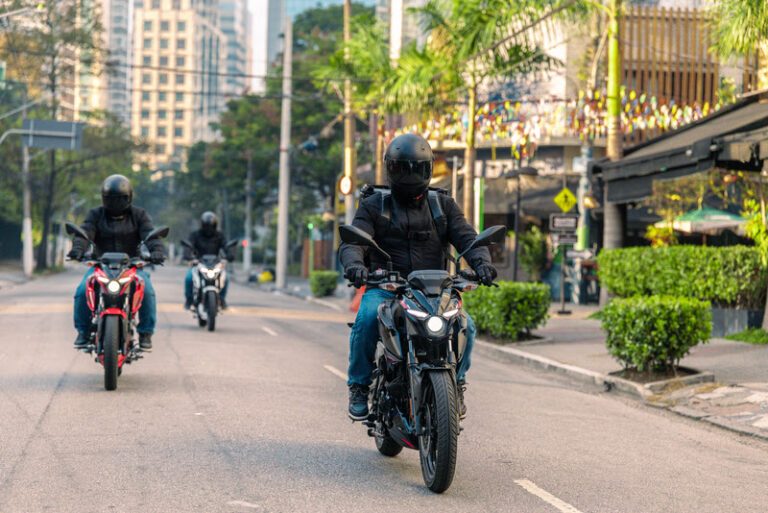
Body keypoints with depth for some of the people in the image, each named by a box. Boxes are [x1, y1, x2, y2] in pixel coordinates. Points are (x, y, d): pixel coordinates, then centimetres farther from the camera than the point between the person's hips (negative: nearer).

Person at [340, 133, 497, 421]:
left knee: (465, 324, -25)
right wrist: (354, 264, -30)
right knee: (367, 318, -33)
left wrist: (481, 262, -21)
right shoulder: (374, 206, 9)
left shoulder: (443, 205, 15)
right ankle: (359, 386, -13)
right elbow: (352, 241, -5)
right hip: (385, 288, -1)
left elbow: (466, 237, 2)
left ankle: (456, 383, 2)